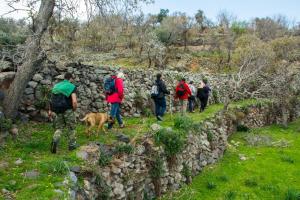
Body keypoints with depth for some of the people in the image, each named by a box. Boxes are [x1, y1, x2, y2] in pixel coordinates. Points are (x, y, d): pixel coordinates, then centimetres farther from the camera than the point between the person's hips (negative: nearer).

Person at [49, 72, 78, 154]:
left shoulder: (56, 85, 13)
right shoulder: (72, 87, -6)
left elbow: (52, 99, 11)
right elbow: (74, 101, -17)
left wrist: (50, 110, 14)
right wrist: (74, 109, 0)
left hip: (58, 111, 5)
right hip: (68, 110, -5)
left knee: (59, 128, 15)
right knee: (71, 127, 12)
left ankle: (54, 141, -10)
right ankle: (72, 144, 20)